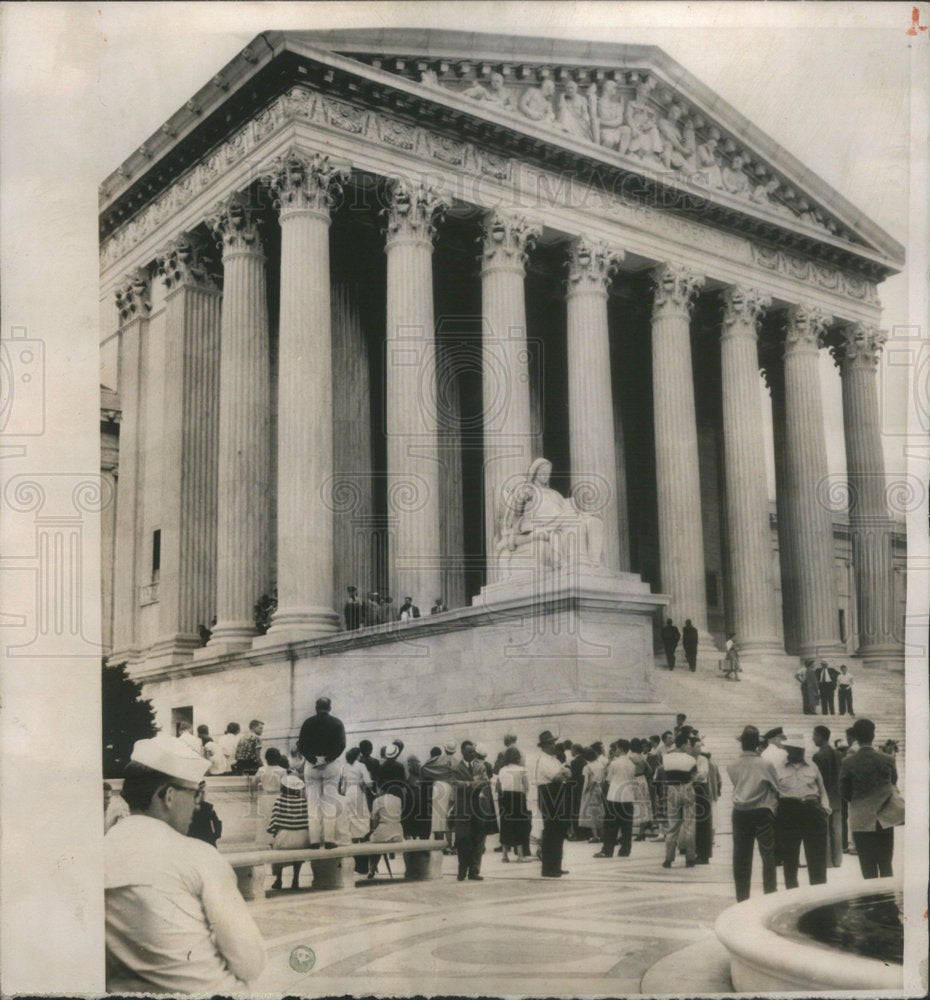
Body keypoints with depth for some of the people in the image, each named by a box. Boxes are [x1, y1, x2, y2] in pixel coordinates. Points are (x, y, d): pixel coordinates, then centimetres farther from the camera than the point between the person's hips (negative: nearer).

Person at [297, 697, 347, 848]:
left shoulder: (308, 723, 4)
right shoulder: (337, 723, 3)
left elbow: (301, 745, -3)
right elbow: (341, 745, -7)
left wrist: (313, 760, -6)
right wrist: (327, 760, -9)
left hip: (311, 765, 1)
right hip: (331, 764, -1)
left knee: (313, 803, 3)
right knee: (330, 802, 1)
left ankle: (314, 839, -1)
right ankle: (329, 839, -4)